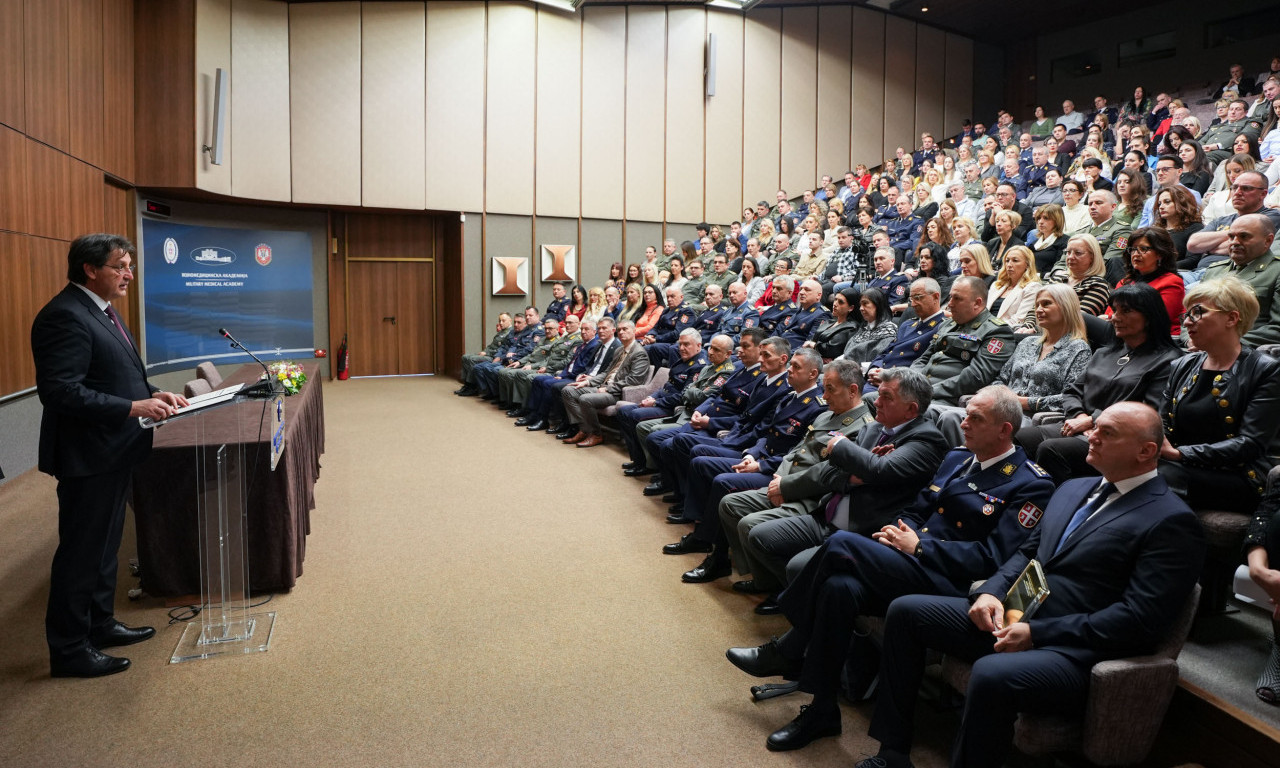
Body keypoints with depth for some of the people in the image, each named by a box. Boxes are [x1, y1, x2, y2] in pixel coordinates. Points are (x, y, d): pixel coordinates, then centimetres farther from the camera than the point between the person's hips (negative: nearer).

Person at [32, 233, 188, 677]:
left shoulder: (100, 310, 12)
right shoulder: (65, 316, -20)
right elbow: (61, 391, -26)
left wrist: (153, 393, 5)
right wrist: (133, 407, -27)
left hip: (114, 451, 10)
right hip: (87, 456, -10)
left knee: (105, 545, 20)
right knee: (81, 552, 3)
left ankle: (99, 624, 36)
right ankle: (69, 650, 17)